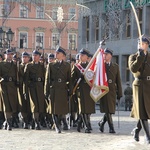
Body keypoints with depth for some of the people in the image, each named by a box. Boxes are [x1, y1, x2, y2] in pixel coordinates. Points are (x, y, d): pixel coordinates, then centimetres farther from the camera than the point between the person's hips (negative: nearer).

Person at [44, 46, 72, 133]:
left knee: (63, 109, -1)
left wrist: (70, 91, 0)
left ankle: (64, 123, 25)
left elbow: (69, 79, 7)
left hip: (63, 90, -1)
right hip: (53, 89, 1)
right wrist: (47, 92, 2)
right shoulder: (51, 65, 10)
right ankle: (57, 127, 8)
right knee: (54, 110, -1)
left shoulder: (67, 65, 9)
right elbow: (47, 79, 7)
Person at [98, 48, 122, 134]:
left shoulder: (115, 66, 12)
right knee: (107, 110, -5)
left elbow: (118, 80, 10)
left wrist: (119, 93, 5)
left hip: (112, 91, 3)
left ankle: (102, 123, 26)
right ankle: (111, 127, 2)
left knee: (110, 110, 3)